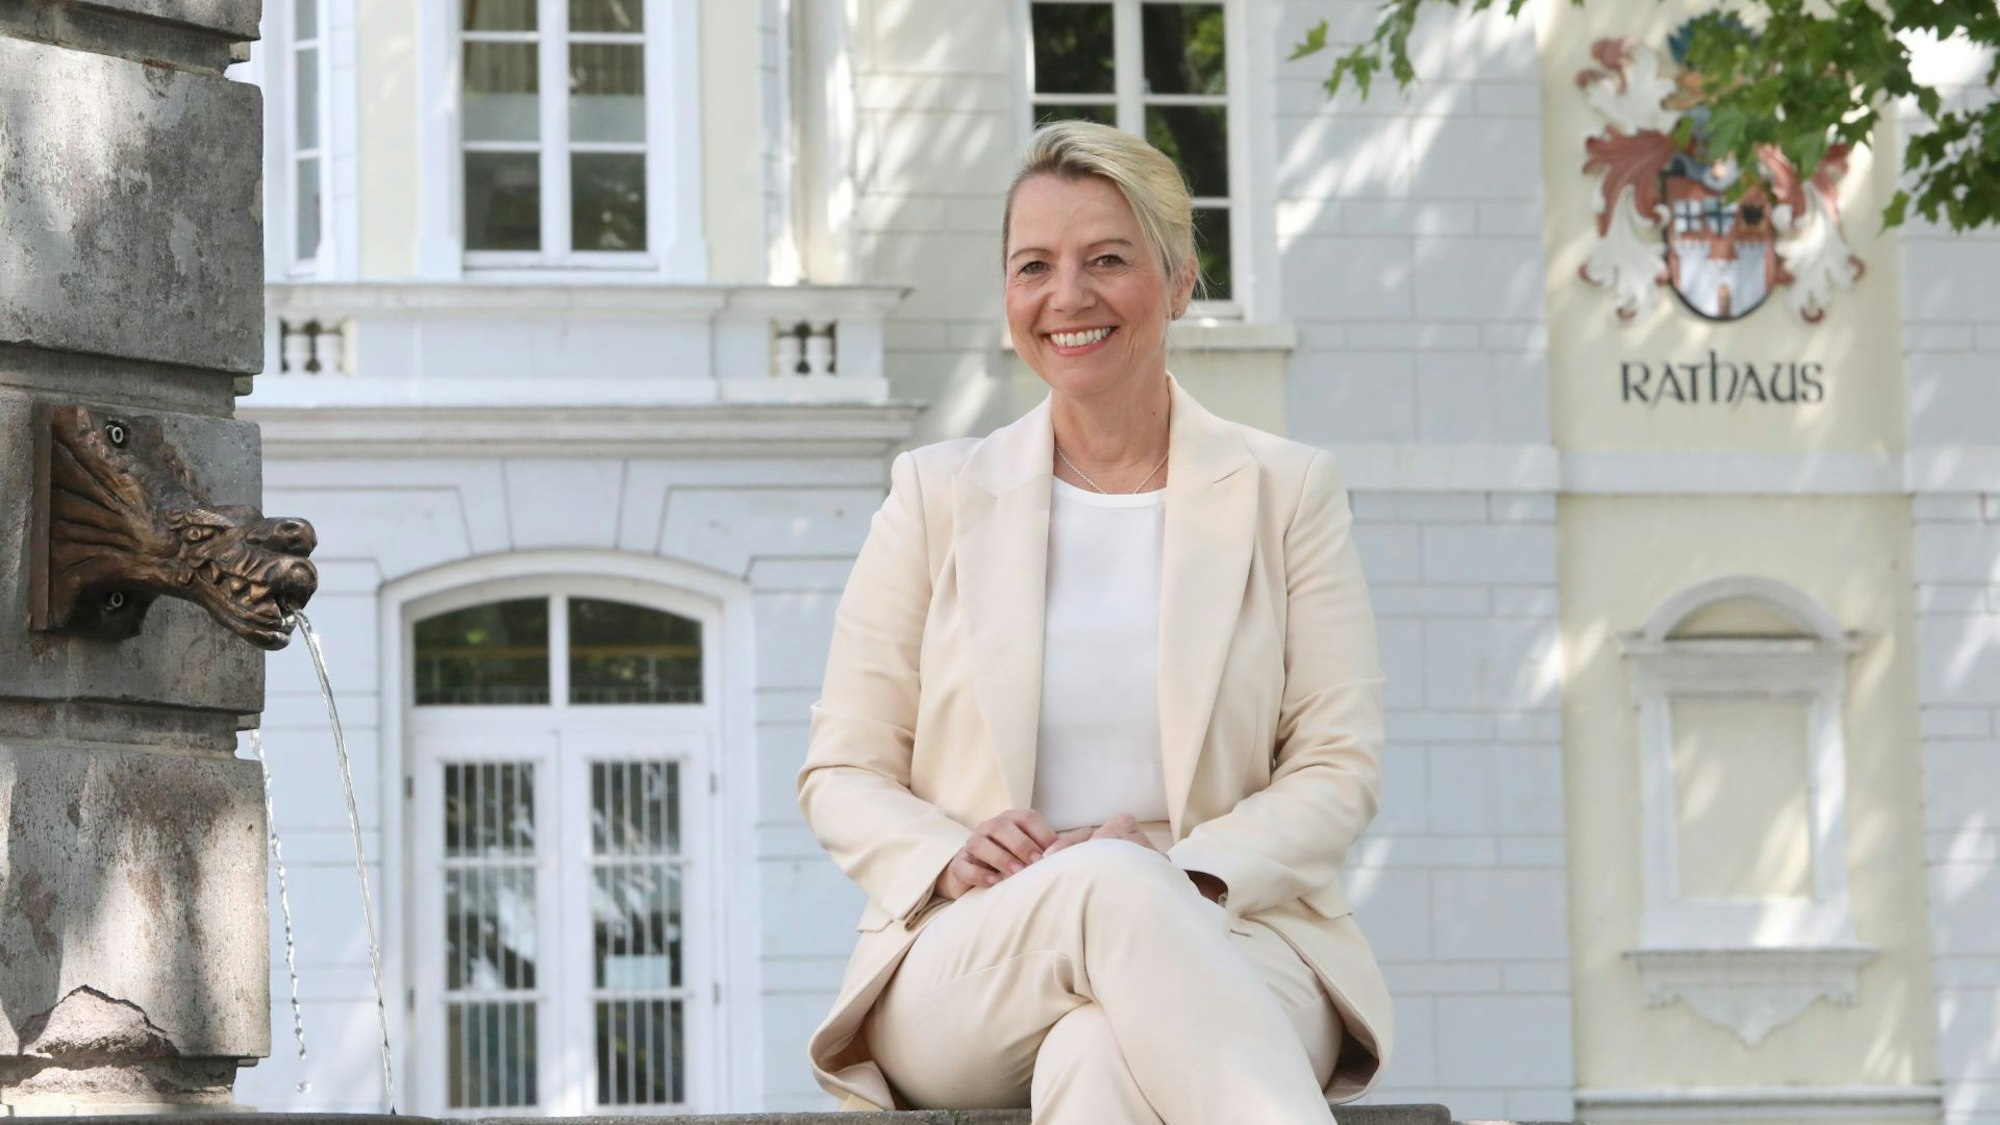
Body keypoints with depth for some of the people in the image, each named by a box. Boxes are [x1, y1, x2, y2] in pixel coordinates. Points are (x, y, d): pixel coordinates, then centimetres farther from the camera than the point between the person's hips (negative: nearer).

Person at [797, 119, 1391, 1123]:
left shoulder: (1287, 493, 12)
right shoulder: (937, 497, 14)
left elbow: (1337, 766, 5)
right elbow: (841, 774, 12)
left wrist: (1188, 871, -16)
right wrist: (950, 860, -12)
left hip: (1227, 937, 0)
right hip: (964, 978, 0)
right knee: (1106, 885, -39)